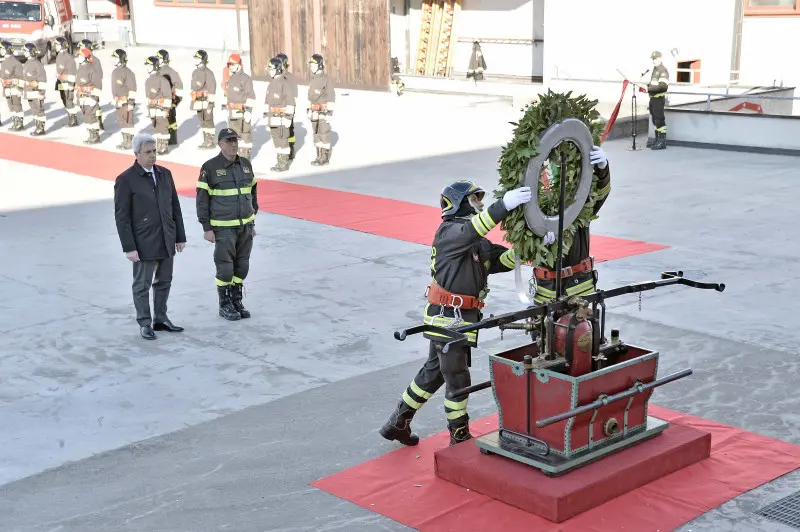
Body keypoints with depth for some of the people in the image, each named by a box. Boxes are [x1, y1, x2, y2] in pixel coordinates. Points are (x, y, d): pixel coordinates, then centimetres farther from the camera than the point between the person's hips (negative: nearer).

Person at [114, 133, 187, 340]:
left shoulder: (165, 174, 6)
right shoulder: (125, 179, -11)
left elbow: (175, 207, 9)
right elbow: (122, 217, -12)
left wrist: (180, 236, 7)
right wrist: (129, 248, -16)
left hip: (166, 241, 6)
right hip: (144, 243, -5)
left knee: (164, 282, 13)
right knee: (142, 285, 4)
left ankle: (161, 319, 25)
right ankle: (145, 324, 14)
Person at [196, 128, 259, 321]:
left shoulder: (245, 164, 5)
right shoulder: (210, 167, -10)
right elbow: (202, 199, -9)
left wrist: (252, 221, 13)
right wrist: (207, 228, -11)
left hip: (245, 226, 5)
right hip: (223, 227, -5)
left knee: (242, 266, 10)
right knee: (225, 268, 0)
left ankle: (237, 301, 23)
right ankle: (224, 305, 14)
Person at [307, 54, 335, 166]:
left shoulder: (326, 78, -15)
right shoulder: (313, 78, 11)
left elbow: (331, 96, -17)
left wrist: (330, 113, -20)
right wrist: (309, 110, 19)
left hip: (324, 111, -8)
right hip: (315, 112, 8)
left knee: (324, 133, -4)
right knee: (316, 133, 10)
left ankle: (325, 158, 2)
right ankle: (320, 156, 18)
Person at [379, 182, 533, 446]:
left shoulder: (478, 243, 15)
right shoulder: (448, 232, -14)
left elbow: (504, 260, 2)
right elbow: (471, 230, -37)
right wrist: (504, 205, -46)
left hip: (461, 317, 10)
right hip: (447, 316, -10)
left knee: (434, 372, 19)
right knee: (457, 378, 0)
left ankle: (398, 422, 32)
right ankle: (460, 438, 14)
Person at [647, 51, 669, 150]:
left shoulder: (663, 70, -13)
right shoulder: (655, 69, 17)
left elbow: (663, 86, -22)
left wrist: (650, 89, -22)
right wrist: (647, 86, 9)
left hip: (659, 98, -10)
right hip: (653, 98, 10)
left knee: (659, 119, -9)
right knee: (655, 119, 16)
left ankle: (662, 142, -7)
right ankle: (657, 139, 27)